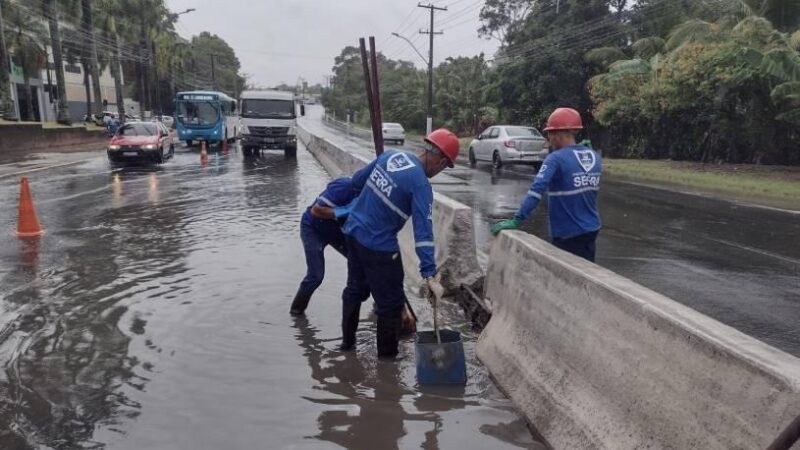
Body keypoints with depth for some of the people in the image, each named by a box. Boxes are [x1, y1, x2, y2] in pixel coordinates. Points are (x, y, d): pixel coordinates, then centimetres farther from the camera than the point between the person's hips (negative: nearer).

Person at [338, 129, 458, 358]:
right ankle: (387, 355, 21)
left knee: (355, 290, 24)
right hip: (378, 245, -8)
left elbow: (357, 180, 14)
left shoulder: (391, 155, 1)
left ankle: (347, 341, 41)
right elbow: (423, 231, -25)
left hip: (353, 231, 8)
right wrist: (430, 275, -27)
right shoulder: (421, 184, -19)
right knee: (391, 303, 8)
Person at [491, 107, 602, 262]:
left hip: (568, 233, -6)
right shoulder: (594, 157, 3)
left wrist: (516, 220, -27)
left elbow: (536, 190, -26)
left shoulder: (556, 159, -17)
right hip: (591, 229, 6)